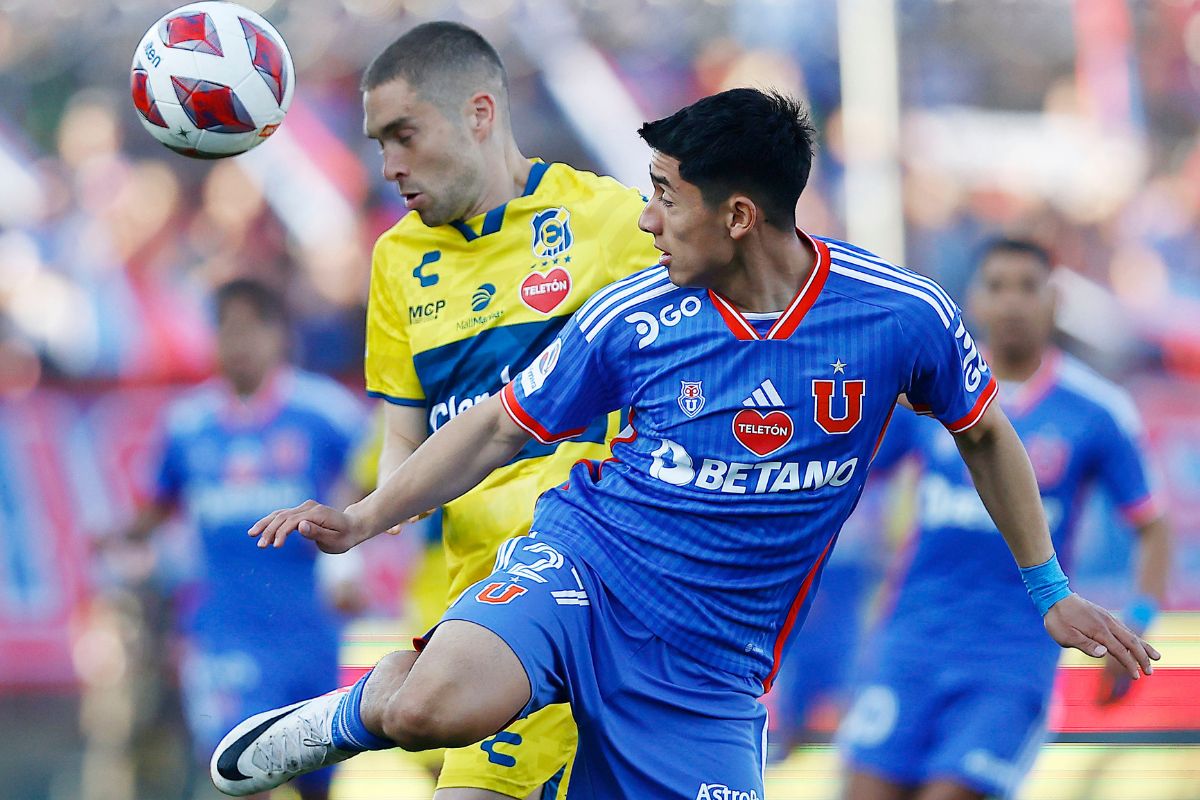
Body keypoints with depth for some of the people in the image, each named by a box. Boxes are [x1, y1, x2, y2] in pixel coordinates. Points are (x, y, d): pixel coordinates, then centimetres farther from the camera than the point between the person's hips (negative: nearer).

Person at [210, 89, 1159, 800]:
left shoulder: (901, 315, -8)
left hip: (709, 668, 2)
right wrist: (364, 519, -2)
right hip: (584, 566, -2)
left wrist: (1050, 591, 14)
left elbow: (985, 434, 11)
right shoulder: (633, 317, -7)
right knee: (438, 705, -32)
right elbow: (500, 427, 7)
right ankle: (354, 714, 3)